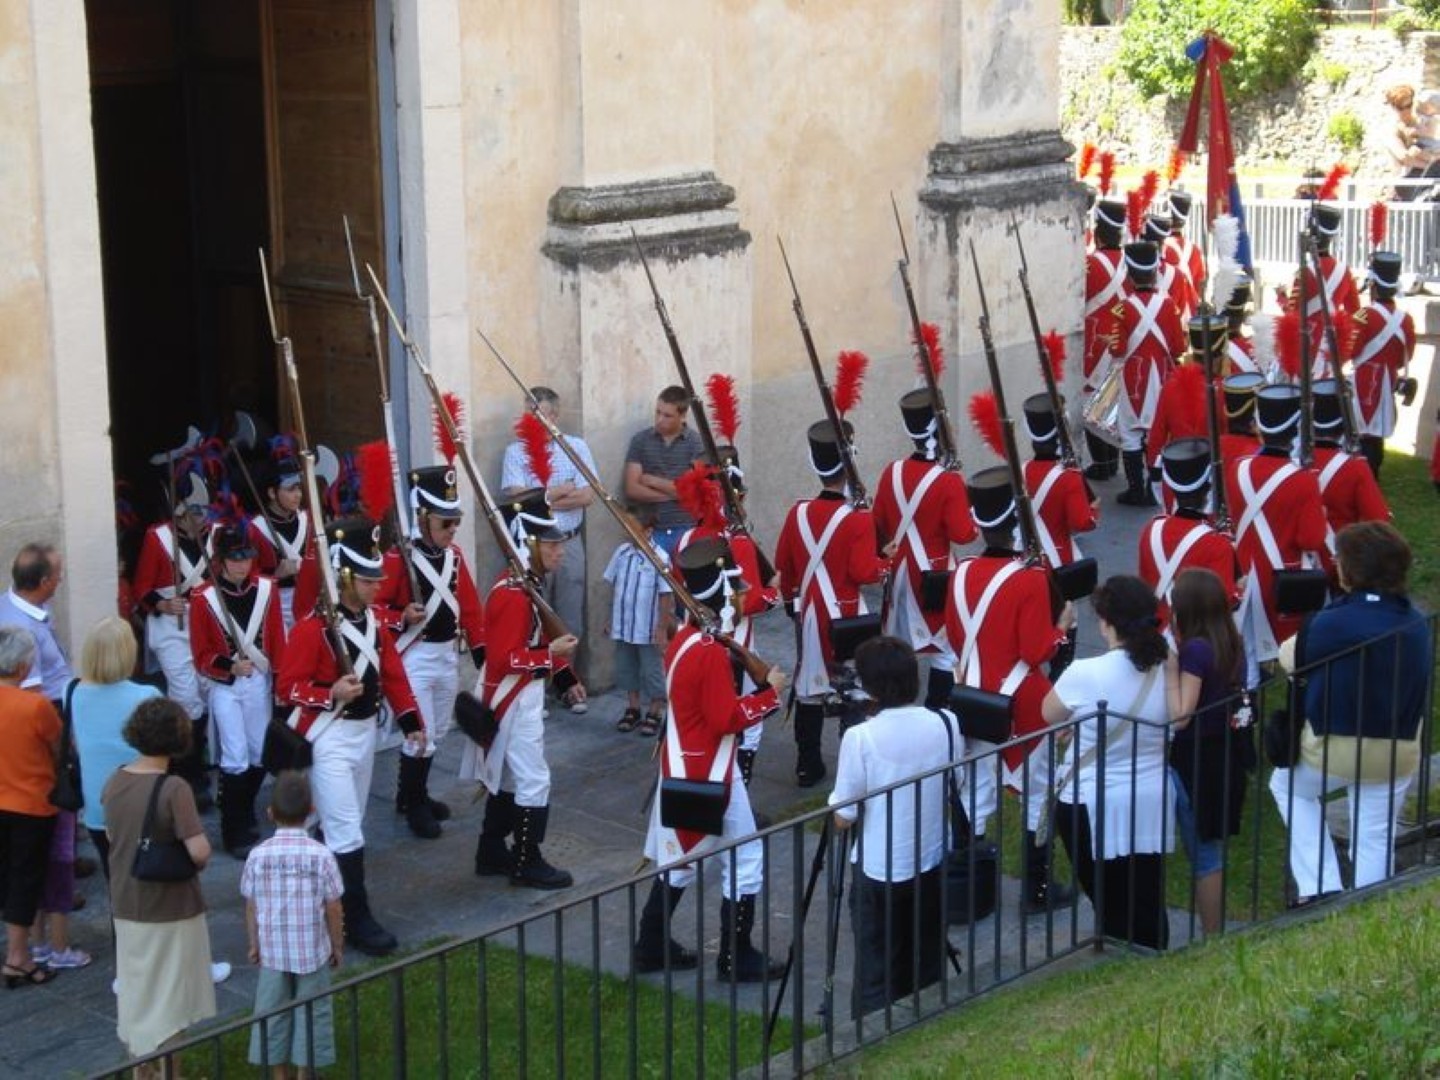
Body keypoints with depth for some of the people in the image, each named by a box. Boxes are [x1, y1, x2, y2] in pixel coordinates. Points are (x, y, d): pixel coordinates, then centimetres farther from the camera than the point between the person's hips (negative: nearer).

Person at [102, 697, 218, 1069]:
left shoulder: (114, 782, -3)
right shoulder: (173, 788, -22)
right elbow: (199, 851, -25)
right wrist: (199, 862, -5)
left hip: (126, 906, 6)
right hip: (170, 909, -6)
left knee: (134, 994, 18)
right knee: (168, 999, 8)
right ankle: (166, 1072, 17)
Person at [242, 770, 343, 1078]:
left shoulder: (258, 856, -11)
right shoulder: (321, 856, -15)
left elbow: (251, 907, -2)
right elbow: (332, 908, -8)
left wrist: (254, 944, 13)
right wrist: (337, 945, 7)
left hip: (272, 950, 1)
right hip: (312, 950, -1)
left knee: (273, 1012, 15)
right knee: (310, 1012, 12)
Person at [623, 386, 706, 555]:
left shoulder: (696, 443, -1)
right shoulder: (640, 440, 3)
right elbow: (632, 490, -5)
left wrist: (653, 481, -7)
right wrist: (674, 493, -10)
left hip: (686, 531, -1)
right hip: (651, 531, 1)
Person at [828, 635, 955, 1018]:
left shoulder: (861, 737, -20)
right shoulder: (946, 724, -8)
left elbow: (843, 819, -14)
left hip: (879, 872, -4)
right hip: (932, 865, 4)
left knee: (876, 980, 7)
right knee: (927, 972, 18)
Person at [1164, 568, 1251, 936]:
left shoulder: (1194, 650, -20)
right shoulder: (1231, 644, 4)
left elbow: (1179, 717, -21)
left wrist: (1170, 670, -19)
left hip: (1196, 761, -8)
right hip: (1225, 756, 8)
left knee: (1203, 855, 2)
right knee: (1211, 851, 18)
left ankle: (1211, 938, 8)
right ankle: (1215, 934, 26)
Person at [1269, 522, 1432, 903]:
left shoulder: (1328, 623, -20)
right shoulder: (1418, 625, -3)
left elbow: (1290, 660, -5)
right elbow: (1422, 690, 7)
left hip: (1333, 748, -3)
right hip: (1398, 753, 3)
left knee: (1287, 786, 25)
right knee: (1376, 841, 14)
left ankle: (1318, 887, 16)